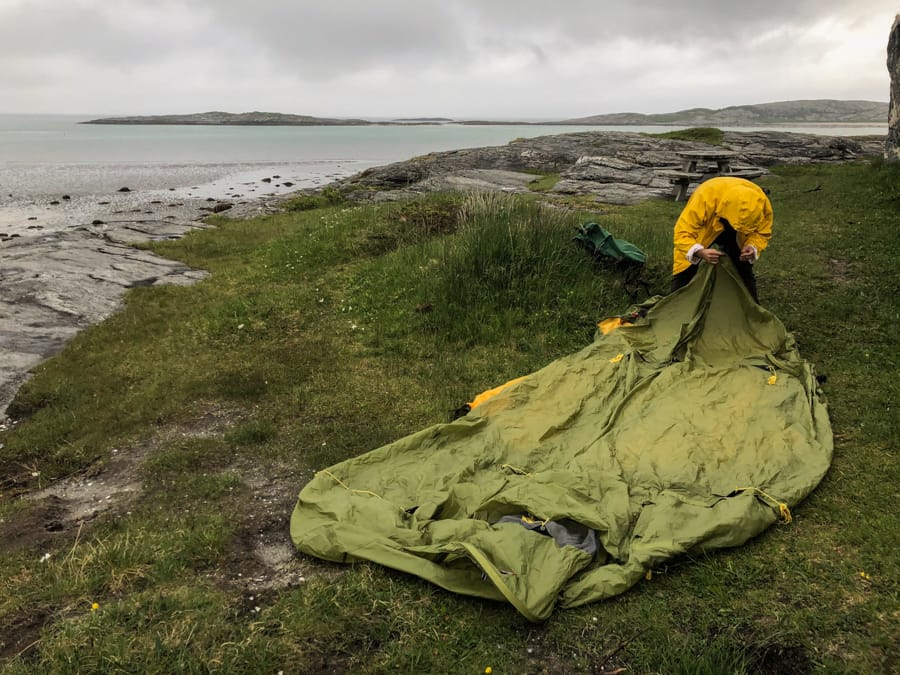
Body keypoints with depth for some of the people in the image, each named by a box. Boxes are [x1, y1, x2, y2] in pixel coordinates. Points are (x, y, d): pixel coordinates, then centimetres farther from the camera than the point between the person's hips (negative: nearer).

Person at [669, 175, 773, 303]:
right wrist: (700, 252, -54)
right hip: (704, 231, -2)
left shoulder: (761, 202, -31)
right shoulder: (705, 197, -42)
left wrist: (752, 246, -36)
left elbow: (762, 232, -14)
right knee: (686, 271, -9)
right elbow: (683, 233, -36)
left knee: (745, 272, -2)